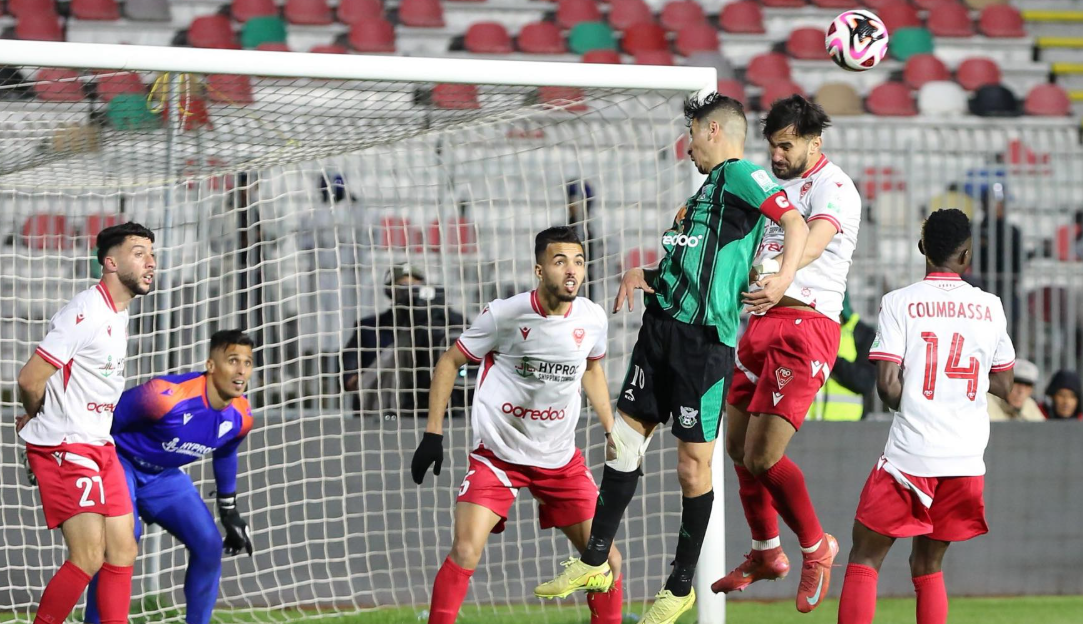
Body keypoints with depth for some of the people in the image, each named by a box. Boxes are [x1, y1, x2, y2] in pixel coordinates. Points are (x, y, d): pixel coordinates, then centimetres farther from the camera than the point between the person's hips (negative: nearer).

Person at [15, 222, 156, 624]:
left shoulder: (119, 315, 14)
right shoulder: (85, 314, -17)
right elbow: (30, 380, -18)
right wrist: (35, 418, 4)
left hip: (99, 447, 9)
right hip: (63, 449, -9)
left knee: (122, 552, 4)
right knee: (88, 558, -14)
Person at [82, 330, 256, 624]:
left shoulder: (241, 417, -11)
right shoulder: (166, 397, -34)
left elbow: (225, 456, 12)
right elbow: (105, 420, -23)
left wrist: (229, 512, 21)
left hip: (164, 476, 7)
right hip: (121, 463, -7)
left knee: (209, 545, -3)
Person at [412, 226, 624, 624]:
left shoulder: (592, 319, -4)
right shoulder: (505, 315, -15)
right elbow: (449, 363, -3)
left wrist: (613, 434, 16)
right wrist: (432, 434, -8)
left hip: (561, 458, 4)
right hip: (498, 453, -4)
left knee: (606, 560, 1)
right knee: (465, 552, -19)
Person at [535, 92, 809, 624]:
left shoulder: (741, 175, -5)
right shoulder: (709, 186, 23)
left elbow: (795, 223, -18)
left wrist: (784, 278, -32)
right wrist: (642, 274, 12)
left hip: (705, 336, -9)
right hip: (662, 322, 9)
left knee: (693, 462, -2)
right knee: (624, 438, 10)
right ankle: (595, 559, 19)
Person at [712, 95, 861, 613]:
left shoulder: (832, 188, -11)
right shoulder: (779, 183, 17)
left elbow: (813, 241, -31)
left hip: (806, 326, -9)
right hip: (762, 321, 9)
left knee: (763, 457, -13)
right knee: (738, 448, 12)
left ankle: (816, 547, 9)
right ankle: (765, 553, 31)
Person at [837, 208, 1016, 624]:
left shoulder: (899, 303, -4)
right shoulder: (989, 306, 6)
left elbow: (887, 385, -10)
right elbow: (1003, 386, 13)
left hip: (910, 452, -3)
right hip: (967, 459, 3)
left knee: (864, 559, 5)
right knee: (928, 566, 16)